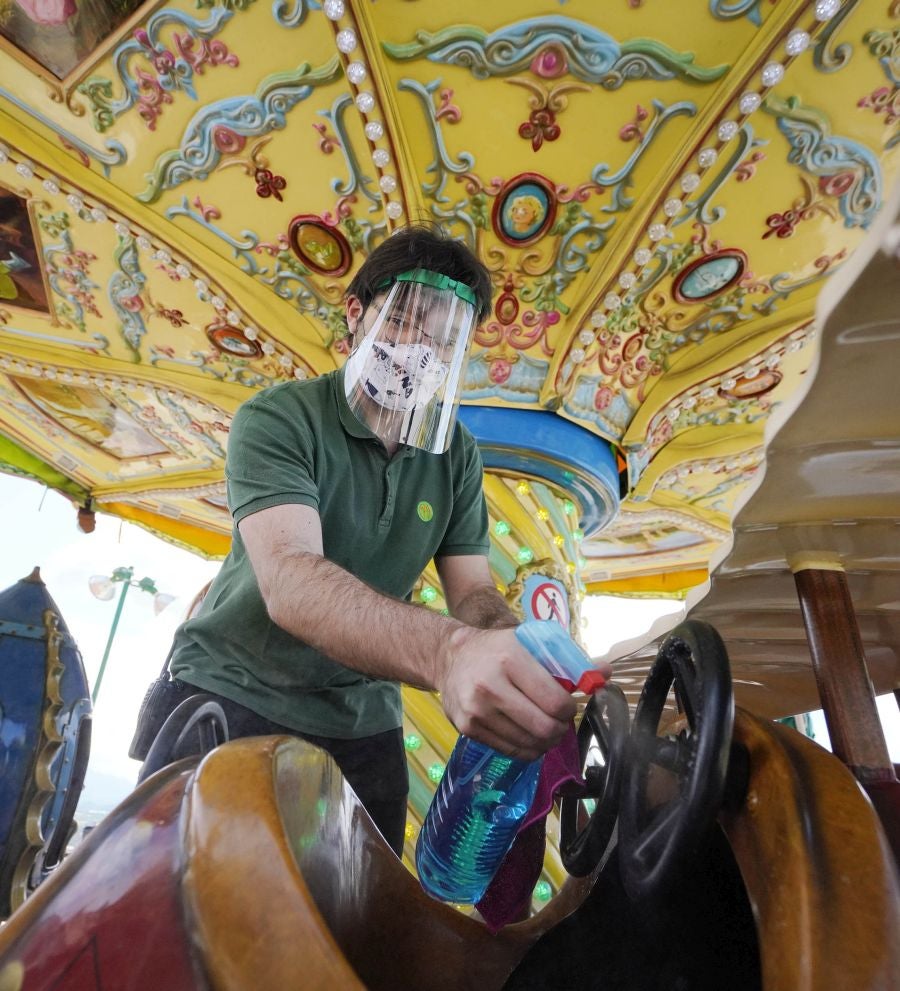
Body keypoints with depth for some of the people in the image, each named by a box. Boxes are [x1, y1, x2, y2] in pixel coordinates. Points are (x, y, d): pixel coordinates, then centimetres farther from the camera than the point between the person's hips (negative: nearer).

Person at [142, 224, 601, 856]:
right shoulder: (278, 419, -17)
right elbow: (289, 581, -33)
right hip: (233, 694, -3)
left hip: (362, 717, 4)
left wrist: (517, 651, -30)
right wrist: (447, 651, -50)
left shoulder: (457, 454, -2)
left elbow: (473, 591, -6)